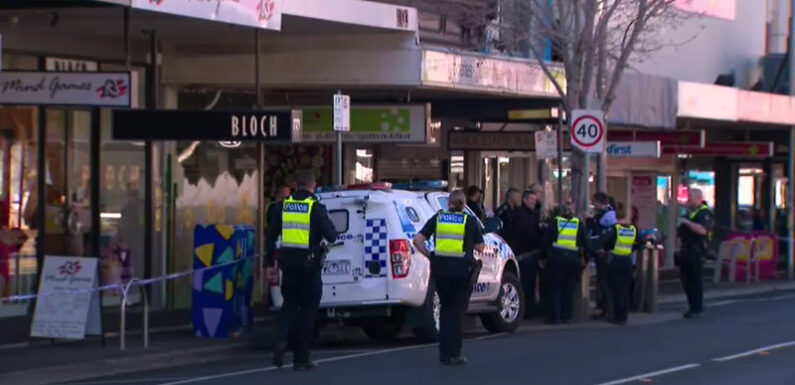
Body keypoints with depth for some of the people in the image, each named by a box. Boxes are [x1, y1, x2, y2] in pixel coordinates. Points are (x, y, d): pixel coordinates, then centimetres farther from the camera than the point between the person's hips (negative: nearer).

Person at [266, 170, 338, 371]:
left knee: (290, 304, 18)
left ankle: (280, 341, -7)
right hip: (309, 263, -4)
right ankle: (300, 358, 9)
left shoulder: (282, 206, 4)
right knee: (307, 309, 7)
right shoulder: (316, 208, -9)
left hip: (288, 262, 4)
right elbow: (331, 236, -12)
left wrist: (270, 263, 14)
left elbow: (271, 235, 7)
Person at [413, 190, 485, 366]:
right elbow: (480, 247, 4)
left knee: (446, 308, 16)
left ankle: (444, 353, 17)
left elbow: (417, 241, -1)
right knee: (456, 310, 6)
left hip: (440, 269, 2)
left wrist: (430, 256, 9)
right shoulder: (470, 221, 2)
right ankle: (453, 354, 2)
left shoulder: (437, 218, 7)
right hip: (462, 270, -2)